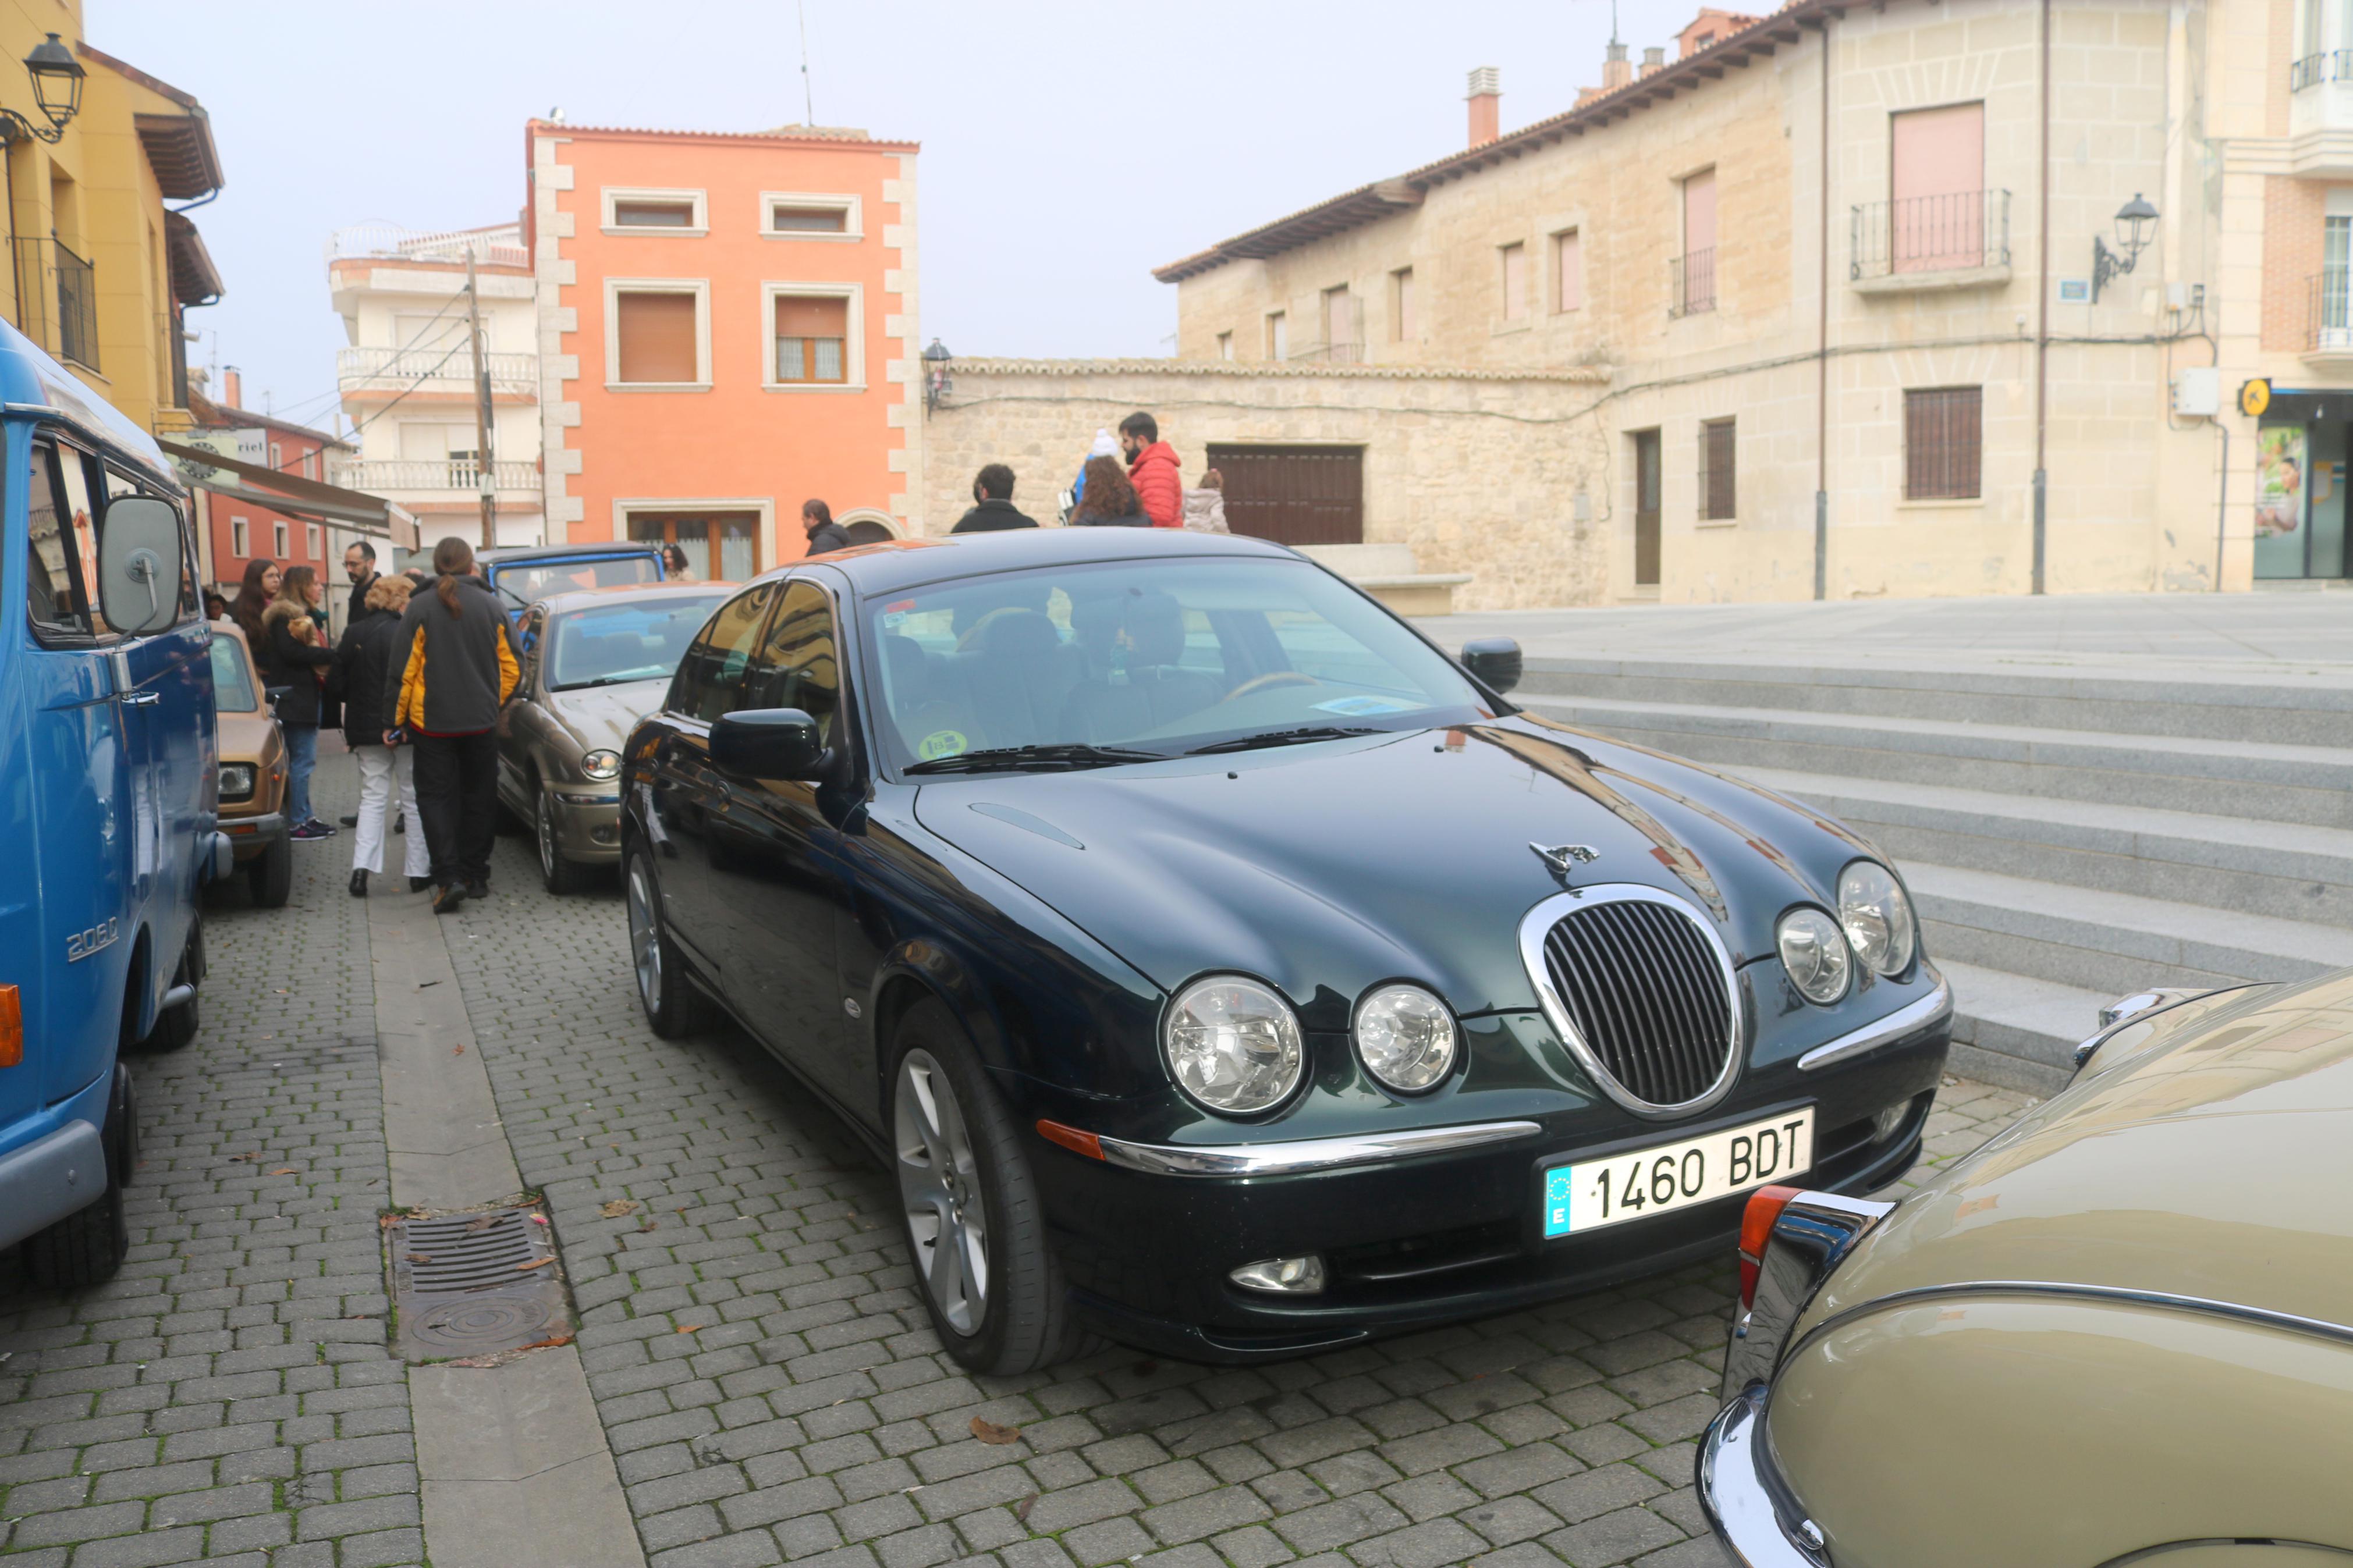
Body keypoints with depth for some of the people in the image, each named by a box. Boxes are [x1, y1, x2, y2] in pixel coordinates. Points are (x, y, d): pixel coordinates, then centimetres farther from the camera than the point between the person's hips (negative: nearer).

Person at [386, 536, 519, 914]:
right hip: (482, 723, 2)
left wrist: (396, 720, 1)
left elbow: (403, 670, -8)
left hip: (433, 722, -2)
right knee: (479, 797, 13)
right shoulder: (491, 606, -1)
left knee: (436, 796, 3)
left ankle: (449, 878, -10)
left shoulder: (421, 608, -8)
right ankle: (476, 875, 17)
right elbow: (510, 667, 4)